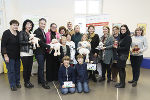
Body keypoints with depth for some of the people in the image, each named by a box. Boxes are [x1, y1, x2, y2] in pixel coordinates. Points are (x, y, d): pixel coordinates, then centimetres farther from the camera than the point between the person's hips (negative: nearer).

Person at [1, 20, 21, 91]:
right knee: (11, 70, 3)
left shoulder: (18, 33, 5)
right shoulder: (6, 33, -10)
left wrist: (20, 54, 8)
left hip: (17, 56, 5)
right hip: (9, 56, -5)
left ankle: (17, 83, 30)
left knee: (17, 69, 13)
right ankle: (12, 85, 19)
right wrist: (5, 56, -15)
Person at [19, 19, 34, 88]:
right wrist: (29, 42, -17)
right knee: (25, 68, -1)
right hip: (24, 53, -5)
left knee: (30, 68, 8)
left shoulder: (30, 33, 16)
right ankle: (26, 82, 14)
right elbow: (20, 42, -10)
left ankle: (28, 81, 22)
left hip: (30, 53, 6)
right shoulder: (22, 32, 0)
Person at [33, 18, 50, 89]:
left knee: (41, 66, 16)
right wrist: (48, 47, -19)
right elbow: (40, 42, -20)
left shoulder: (43, 32, 16)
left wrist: (46, 47, 4)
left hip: (43, 52, 9)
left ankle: (40, 80, 28)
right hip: (39, 52, -9)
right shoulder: (37, 31, -11)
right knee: (41, 67, -6)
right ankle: (43, 83, 2)